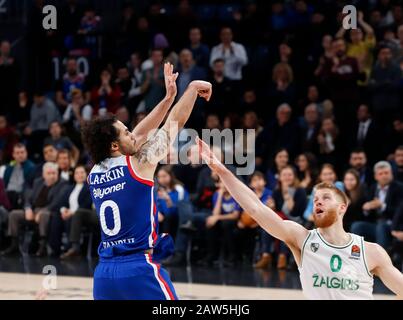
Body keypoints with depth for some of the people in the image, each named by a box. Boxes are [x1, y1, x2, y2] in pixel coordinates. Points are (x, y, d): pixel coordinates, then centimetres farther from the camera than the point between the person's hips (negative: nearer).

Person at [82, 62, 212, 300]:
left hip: (104, 272, 7)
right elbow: (175, 123, 4)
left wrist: (168, 98, 25)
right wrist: (193, 88, 17)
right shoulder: (137, 165, -6)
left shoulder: (95, 175, 11)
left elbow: (140, 134, 21)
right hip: (139, 270, -7)